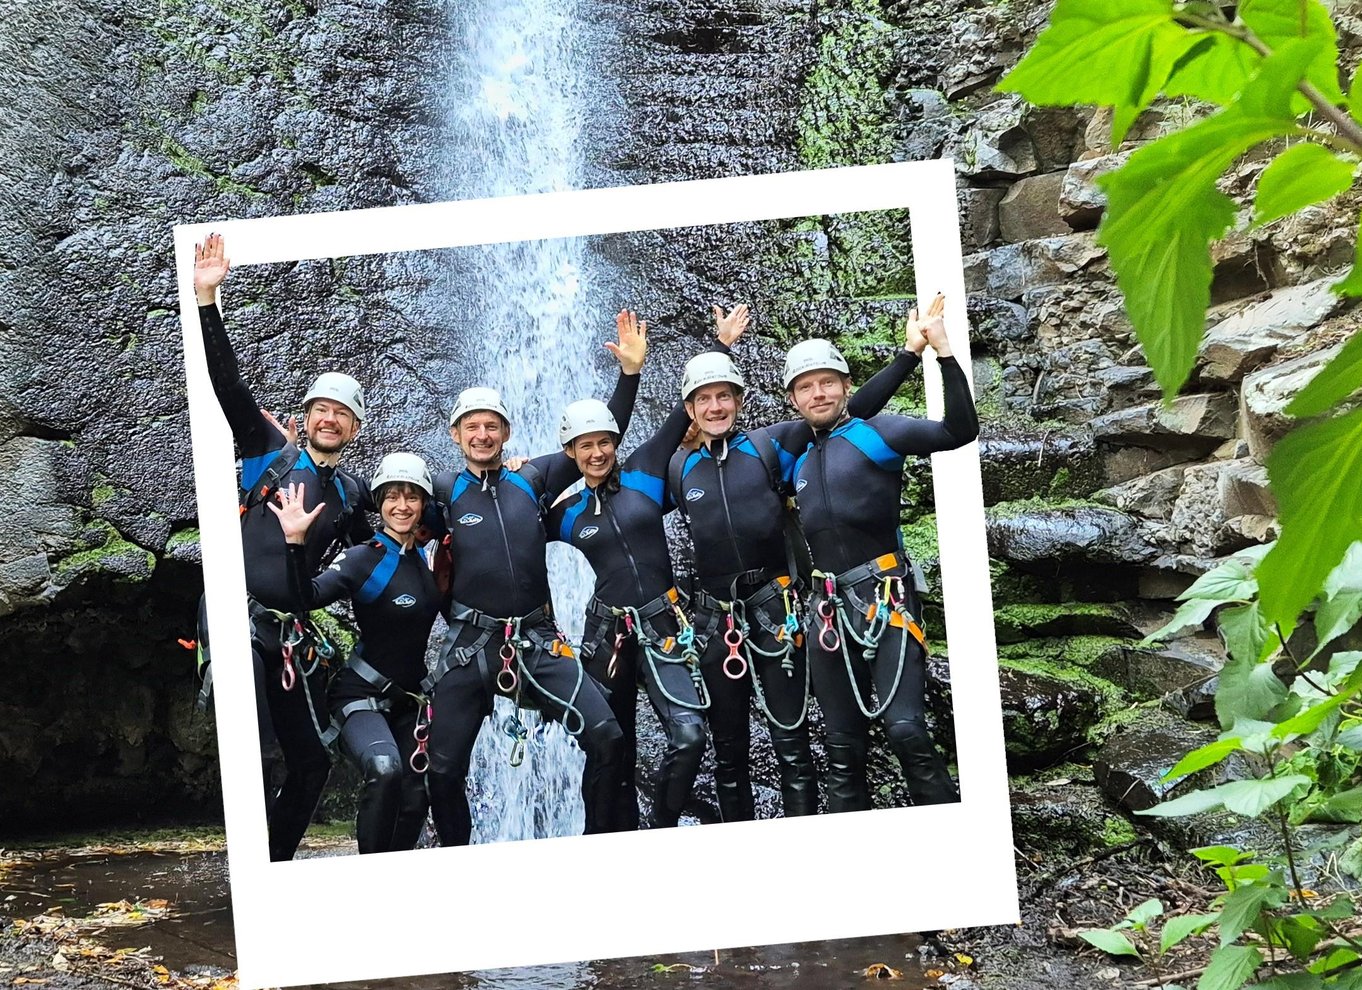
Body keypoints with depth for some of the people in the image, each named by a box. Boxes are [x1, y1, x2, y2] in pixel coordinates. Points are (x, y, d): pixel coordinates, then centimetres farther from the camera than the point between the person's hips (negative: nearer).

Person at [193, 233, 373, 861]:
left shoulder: (353, 495, 14)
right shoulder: (269, 454, 6)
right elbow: (227, 384, -5)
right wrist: (206, 299, -13)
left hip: (294, 635, 4)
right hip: (240, 620, -4)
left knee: (312, 762, 5)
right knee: (257, 757, -19)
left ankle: (279, 864, 20)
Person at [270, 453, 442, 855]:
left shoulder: (426, 561, 8)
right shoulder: (364, 558, -12)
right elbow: (309, 597, -27)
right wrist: (296, 542, -39)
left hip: (408, 701, 7)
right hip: (362, 696, -7)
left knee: (414, 800, 4)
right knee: (384, 768, -32)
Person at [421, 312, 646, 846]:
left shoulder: (532, 480, 7)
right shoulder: (443, 490, 2)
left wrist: (630, 372, 4)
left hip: (537, 641, 1)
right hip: (469, 647, -1)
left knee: (605, 736, -11)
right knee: (443, 769, 2)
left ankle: (600, 846, 7)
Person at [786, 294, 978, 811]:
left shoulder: (876, 434, -1)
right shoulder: (797, 458, 15)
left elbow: (960, 430, -13)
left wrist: (943, 352, -22)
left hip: (885, 601, -5)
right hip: (828, 610, 5)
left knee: (905, 728, -19)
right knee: (842, 749, 8)